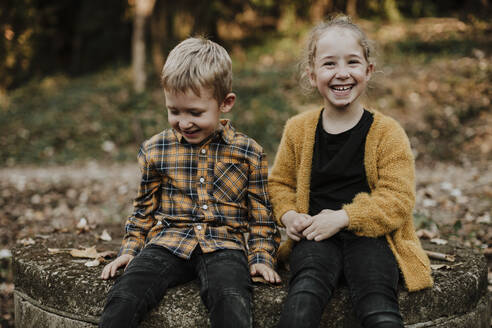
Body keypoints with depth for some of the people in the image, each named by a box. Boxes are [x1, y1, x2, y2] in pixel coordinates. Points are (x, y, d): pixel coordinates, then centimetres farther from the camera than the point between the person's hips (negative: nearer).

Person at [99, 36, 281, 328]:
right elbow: (144, 209, 20)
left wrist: (261, 257, 1)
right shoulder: (155, 150, 9)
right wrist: (130, 249, 11)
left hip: (223, 244, -1)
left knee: (232, 302, -34)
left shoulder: (249, 153, 5)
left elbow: (260, 214, 12)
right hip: (168, 241, 2)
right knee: (123, 298, -26)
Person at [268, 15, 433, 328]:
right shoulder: (298, 129, 9)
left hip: (369, 234, -1)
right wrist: (288, 215, -2)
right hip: (316, 236, 2)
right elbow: (280, 182, 20)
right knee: (305, 292, -30)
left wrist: (343, 217, -15)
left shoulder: (387, 132, 1)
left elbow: (398, 198, -4)